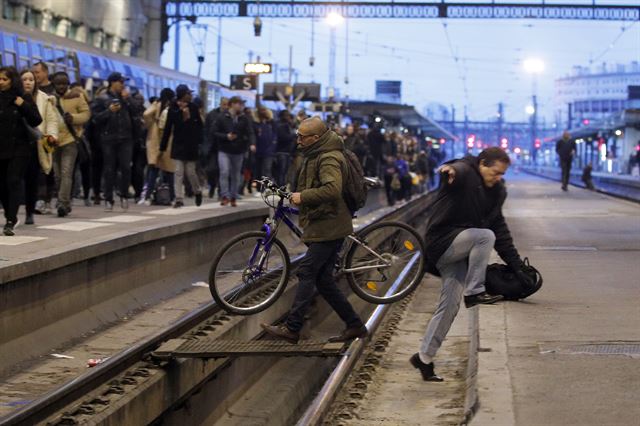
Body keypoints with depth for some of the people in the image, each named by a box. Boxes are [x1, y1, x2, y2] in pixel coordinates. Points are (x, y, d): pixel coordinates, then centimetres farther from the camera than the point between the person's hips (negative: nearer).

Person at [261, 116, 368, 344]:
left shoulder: (329, 158, -16)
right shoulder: (316, 155, 18)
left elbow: (332, 189, -32)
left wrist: (303, 197, -23)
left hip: (328, 227, -11)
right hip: (320, 225, 11)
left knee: (307, 272, -10)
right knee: (324, 280, 9)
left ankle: (292, 328, -8)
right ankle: (354, 325, 14)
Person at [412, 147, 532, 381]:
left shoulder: (495, 192, 12)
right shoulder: (464, 173, -11)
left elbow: (501, 230, 16)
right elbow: (458, 170, -38)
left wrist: (516, 265, 11)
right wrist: (451, 170, -66)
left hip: (459, 252, 7)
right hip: (442, 243, -7)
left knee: (450, 305, 1)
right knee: (485, 236, -29)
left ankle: (424, 357, 9)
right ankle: (474, 292, -23)